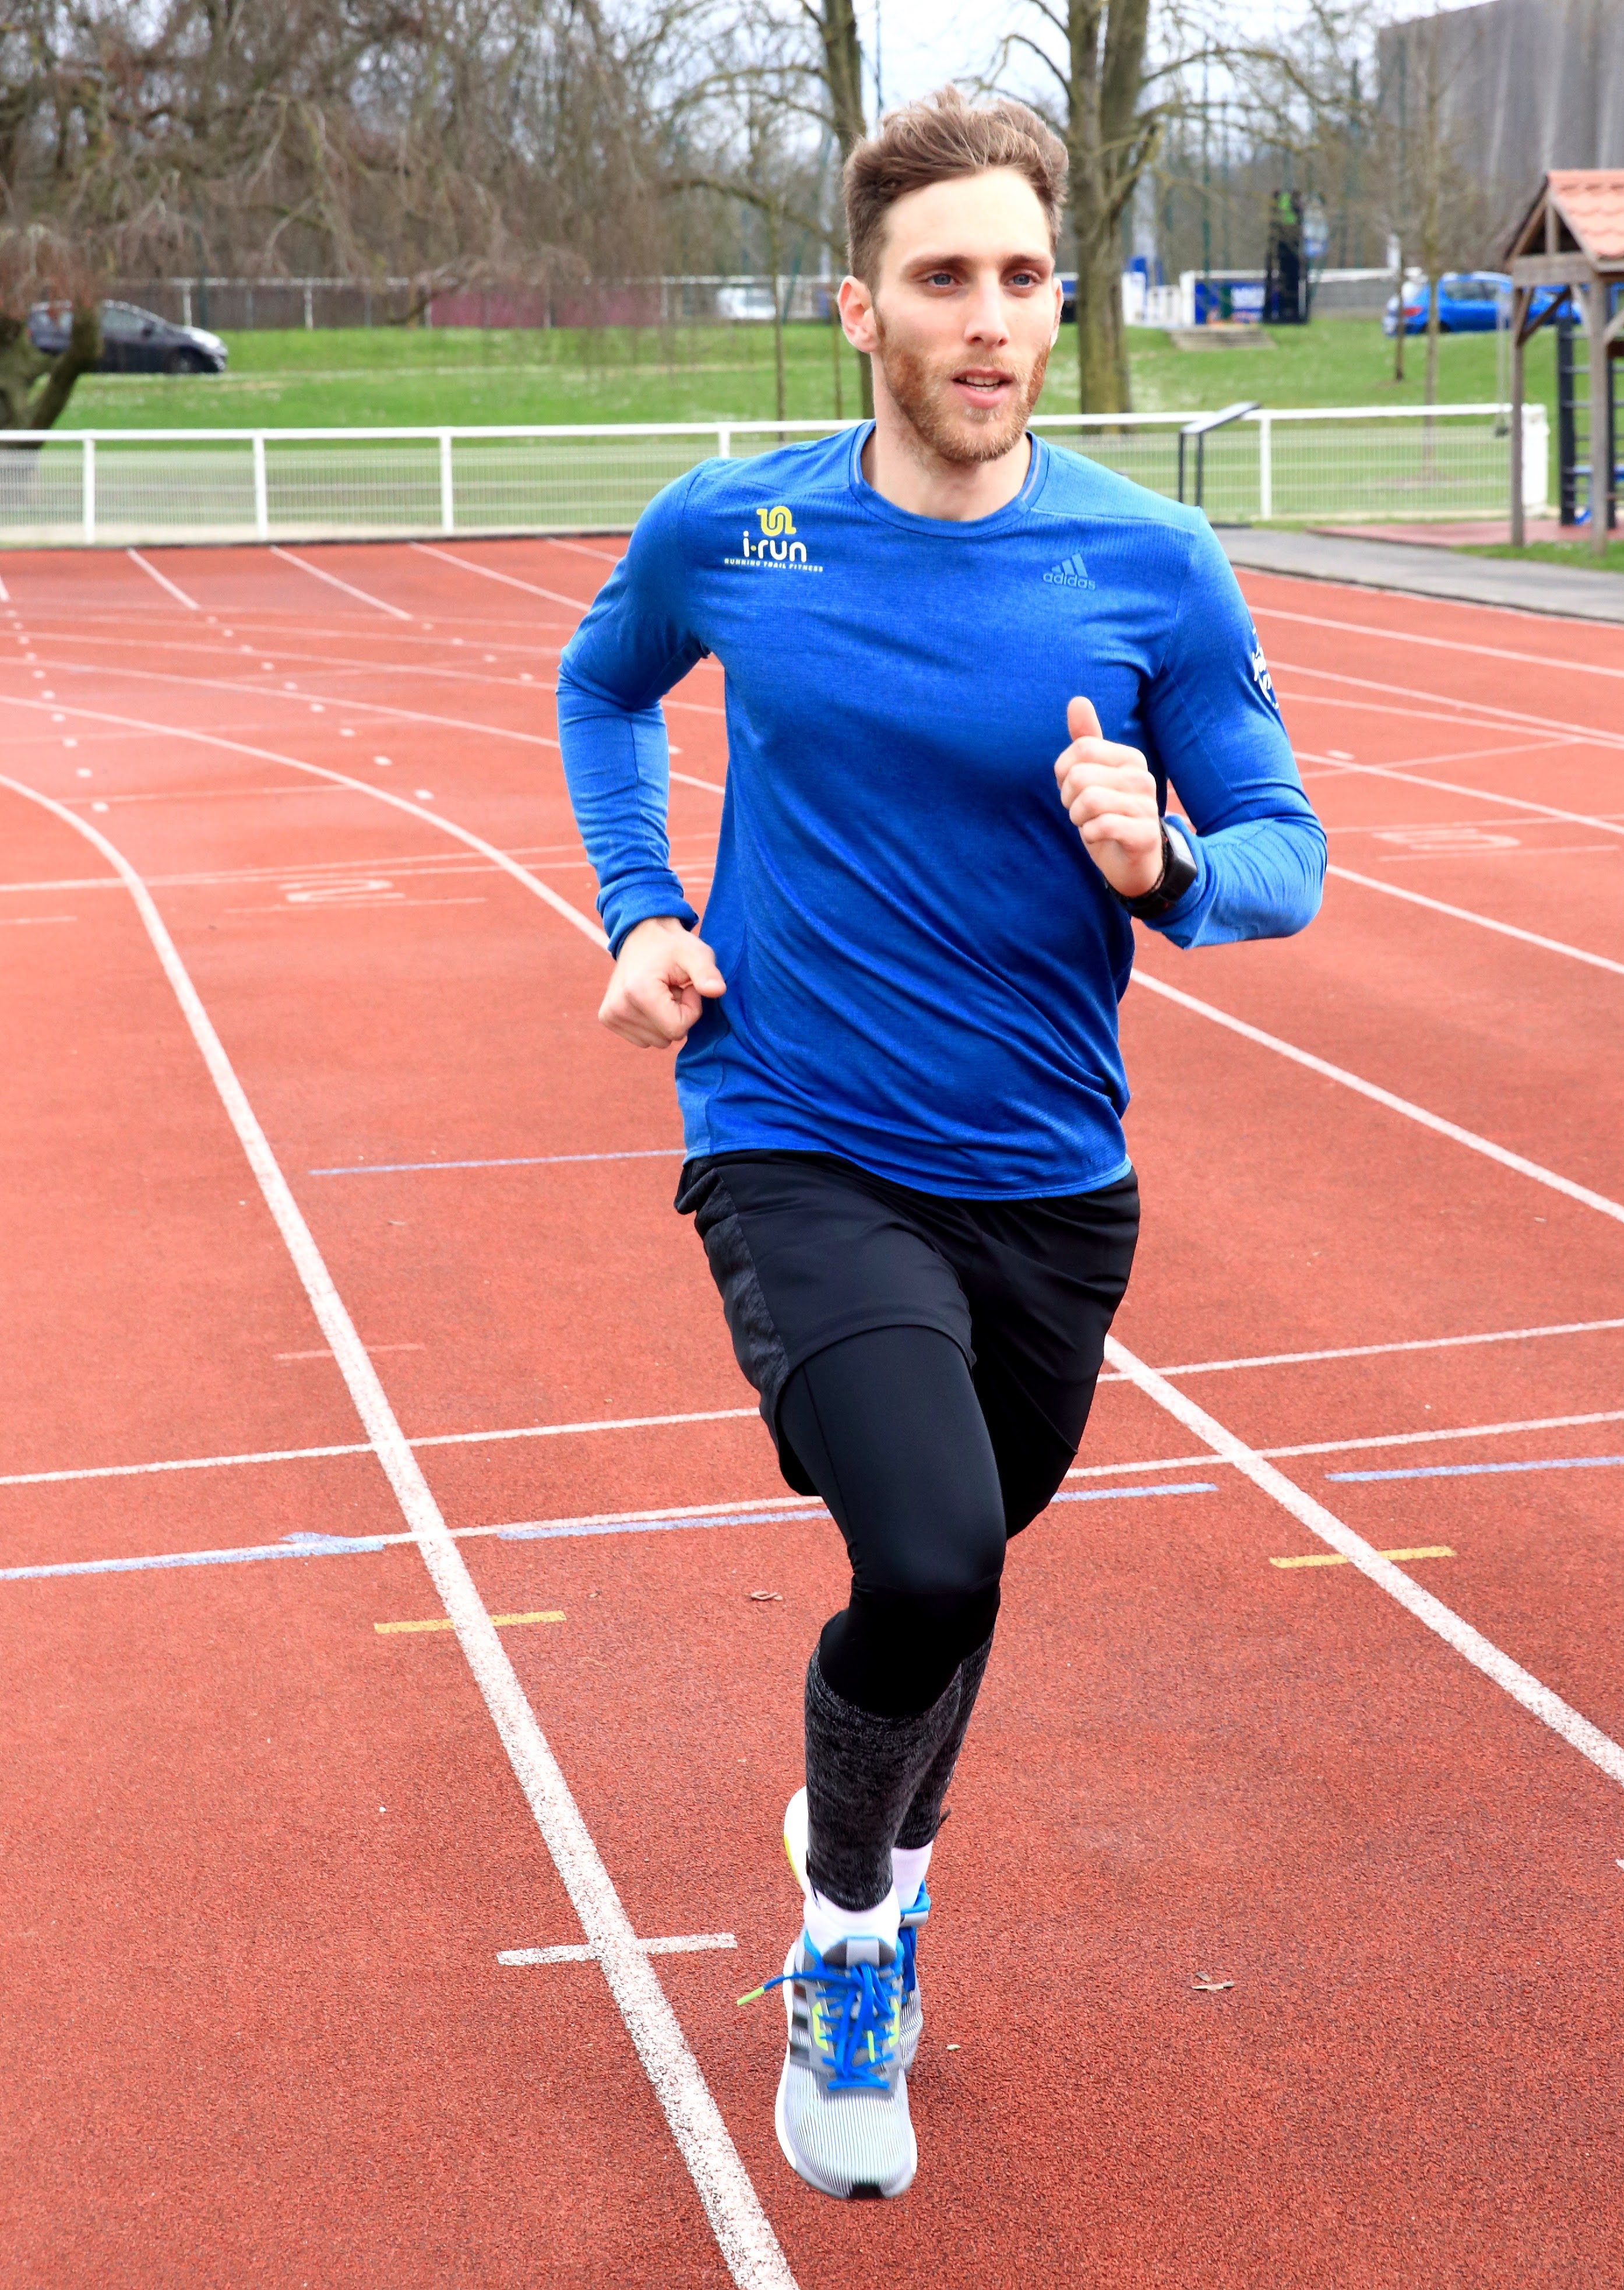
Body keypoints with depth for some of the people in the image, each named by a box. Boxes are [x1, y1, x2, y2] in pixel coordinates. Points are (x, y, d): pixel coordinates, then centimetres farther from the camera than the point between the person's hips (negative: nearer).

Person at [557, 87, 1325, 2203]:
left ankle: (874, 1855, 53)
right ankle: (848, 1907, 8)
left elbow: (1284, 854, -2)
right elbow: (604, 691, 16)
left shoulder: (1154, 565, -7)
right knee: (930, 1561, -23)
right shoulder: (727, 532, -5)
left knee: (957, 1569, 20)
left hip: (1048, 1183, 2)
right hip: (802, 1152, -2)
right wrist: (639, 911, 2)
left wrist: (1165, 863, -24)